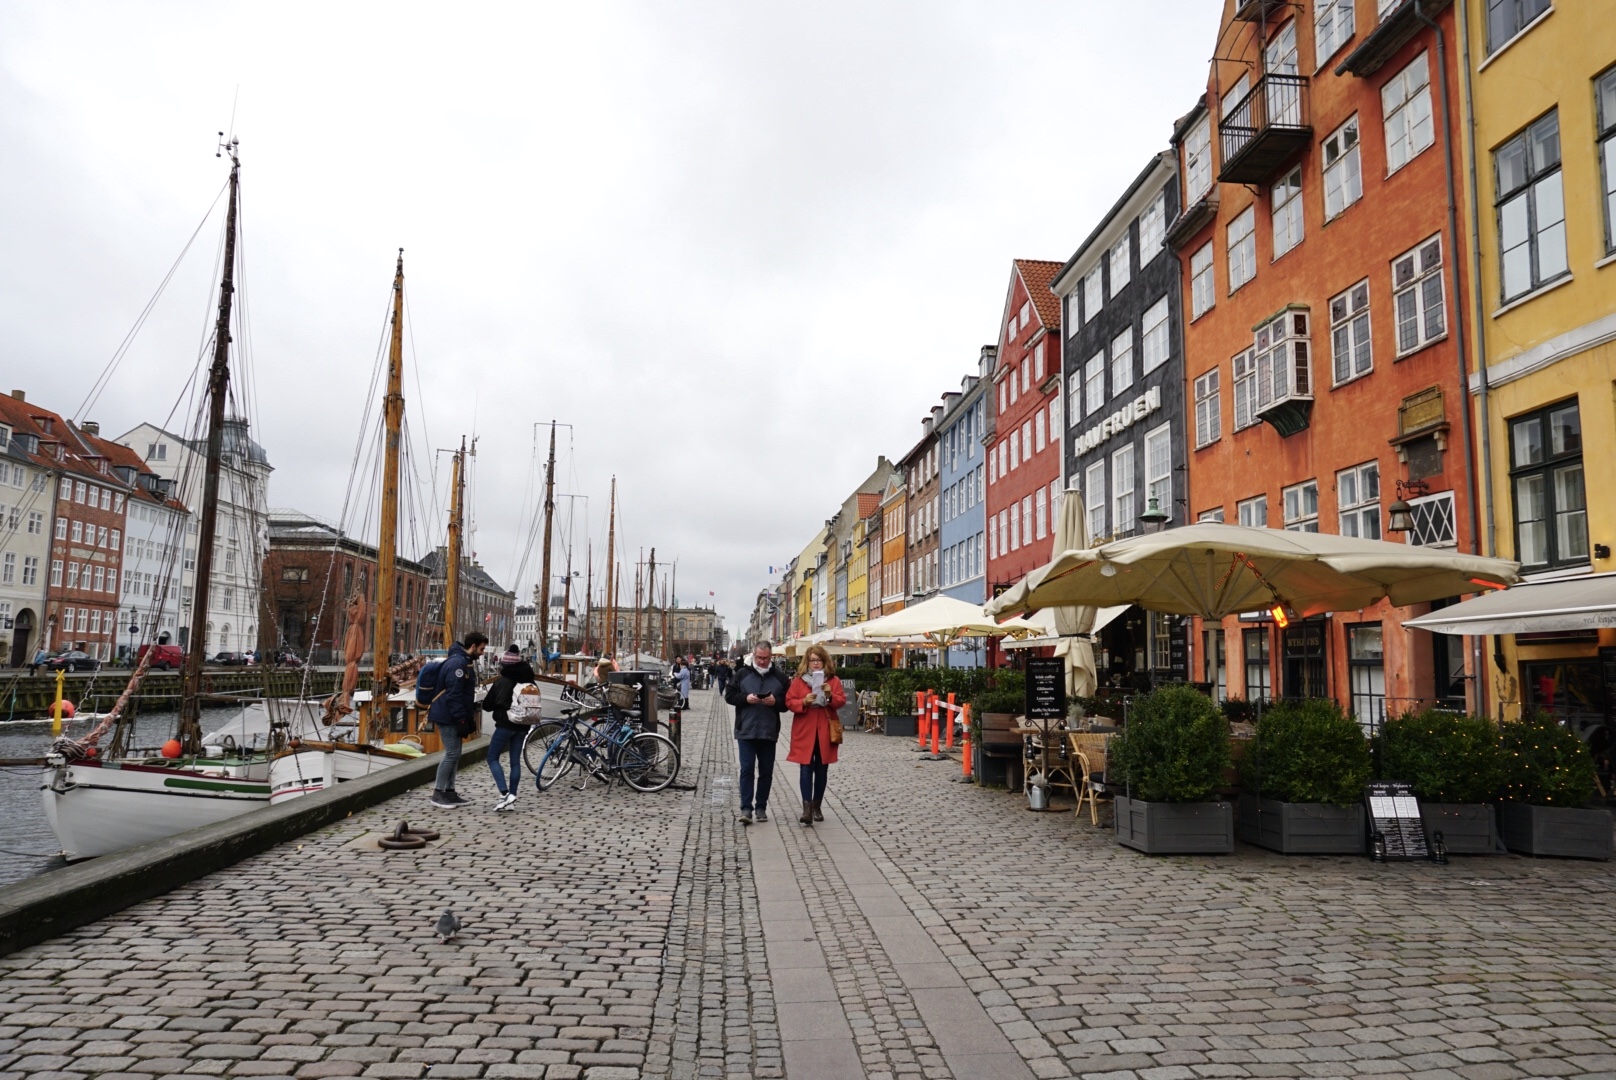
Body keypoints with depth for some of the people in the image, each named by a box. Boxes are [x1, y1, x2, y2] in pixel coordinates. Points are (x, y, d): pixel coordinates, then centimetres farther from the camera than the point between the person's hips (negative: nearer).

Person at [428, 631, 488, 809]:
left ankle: (449, 791, 18)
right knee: (452, 753, -7)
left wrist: (469, 717, 20)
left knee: (454, 754, 12)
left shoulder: (464, 661, 14)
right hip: (448, 717, -10)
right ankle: (438, 794, -1)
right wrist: (461, 719, -23)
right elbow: (453, 695, -24)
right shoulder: (457, 663, -19)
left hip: (452, 716, 10)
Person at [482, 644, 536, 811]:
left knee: (492, 758, 6)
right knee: (515, 761, 10)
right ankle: (512, 799, 10)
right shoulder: (529, 681, 3)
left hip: (505, 725, -5)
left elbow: (487, 705, -4)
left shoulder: (501, 681, -11)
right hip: (522, 726, 5)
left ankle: (505, 794, -10)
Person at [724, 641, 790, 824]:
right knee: (747, 769, -5)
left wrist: (776, 701, -15)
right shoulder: (742, 674, 3)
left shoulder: (780, 676, 4)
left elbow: (788, 702, 5)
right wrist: (745, 698, -15)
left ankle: (761, 807, 19)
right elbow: (729, 695, 3)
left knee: (766, 771, 9)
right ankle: (746, 808, -4)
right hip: (745, 731, -2)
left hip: (769, 732, 2)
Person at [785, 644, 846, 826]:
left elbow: (842, 701, -1)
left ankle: (816, 806, 21)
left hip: (825, 732, 2)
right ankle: (807, 808, -12)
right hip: (804, 731, -2)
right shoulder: (798, 680, 3)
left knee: (822, 770, 9)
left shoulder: (834, 680, 6)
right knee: (806, 769, -8)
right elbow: (789, 702, -1)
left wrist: (830, 696, -20)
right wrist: (804, 702, -19)